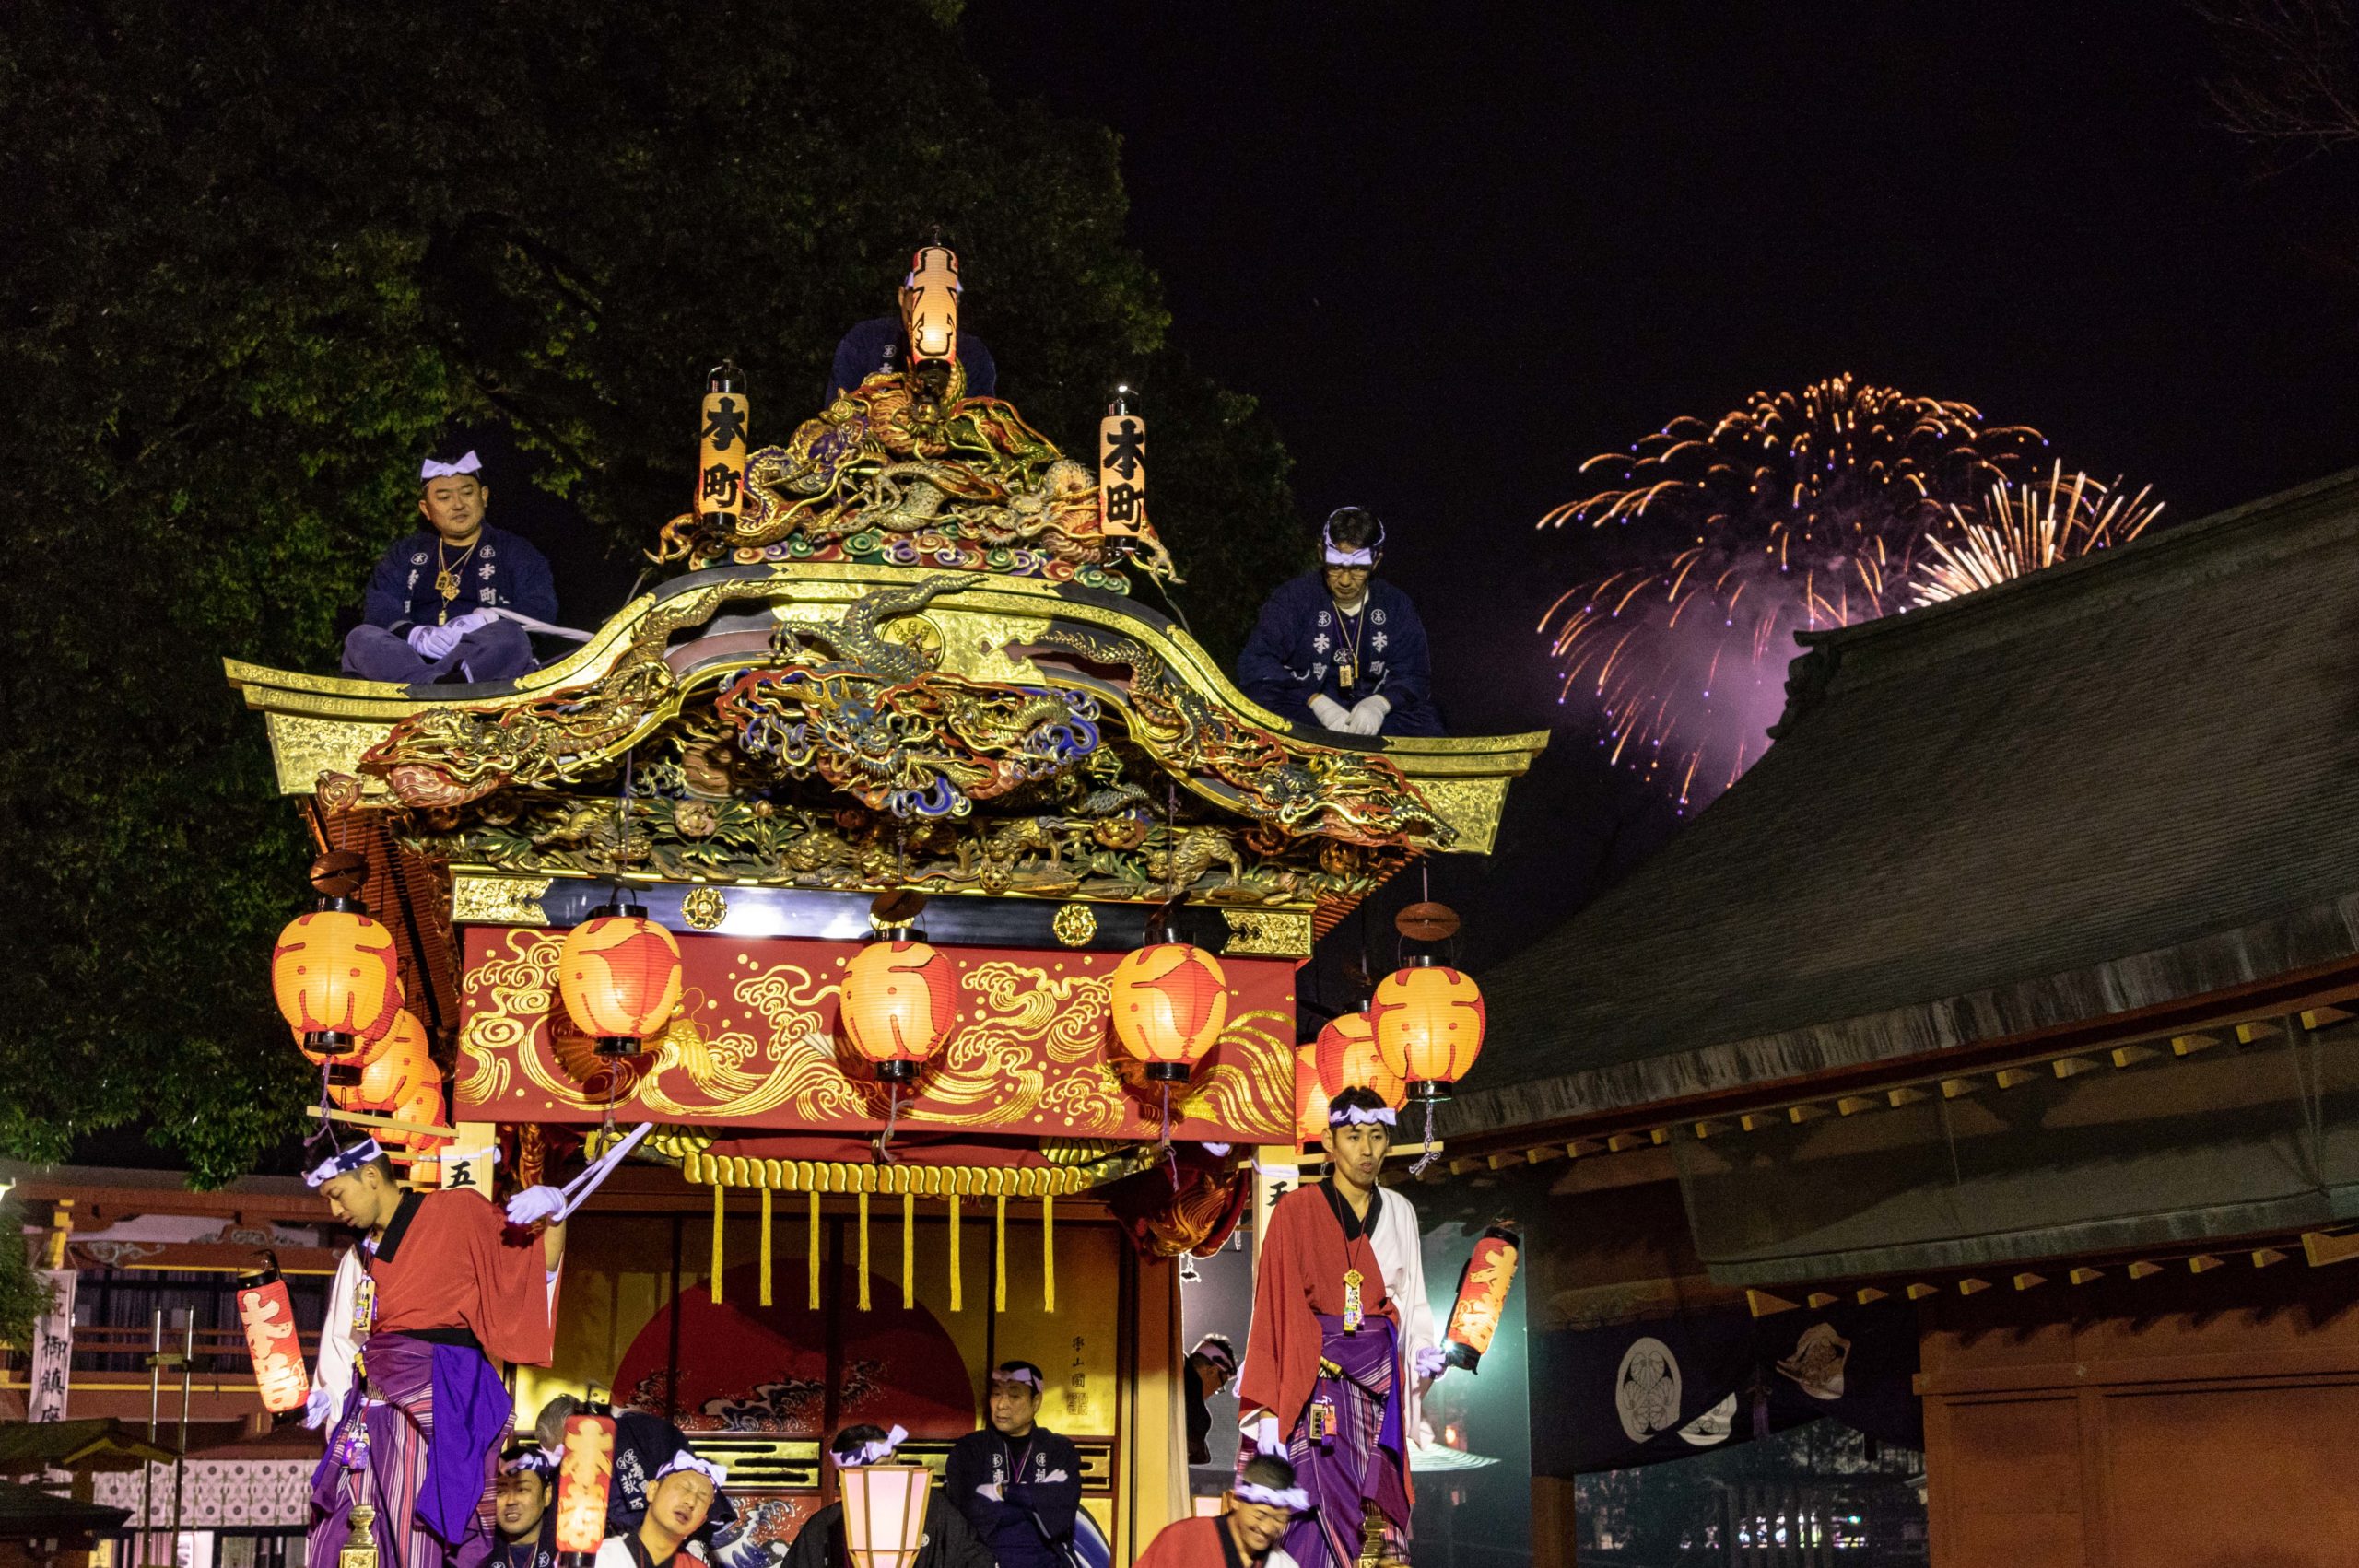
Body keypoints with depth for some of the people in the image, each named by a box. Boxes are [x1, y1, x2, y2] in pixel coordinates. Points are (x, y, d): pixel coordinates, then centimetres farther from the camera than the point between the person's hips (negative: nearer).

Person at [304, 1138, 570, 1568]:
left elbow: (536, 1269, -4)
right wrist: (334, 1395, 21)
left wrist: (553, 1211, -19)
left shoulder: (456, 1211, -2)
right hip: (374, 1403, 7)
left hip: (432, 1403, -7)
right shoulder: (367, 1250, 18)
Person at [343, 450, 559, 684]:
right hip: (412, 658, 2)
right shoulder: (406, 552, 26)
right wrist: (414, 635, -14)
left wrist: (482, 620, -15)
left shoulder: (513, 550, 20)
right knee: (360, 638, -26)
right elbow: (378, 609, 10)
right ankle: (433, 683, -56)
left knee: (509, 636, -33)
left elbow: (542, 609, 4)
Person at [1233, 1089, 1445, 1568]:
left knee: (1376, 1518, -1)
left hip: (1379, 1383, 4)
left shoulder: (1399, 1213, 11)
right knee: (1317, 1516, -13)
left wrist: (1423, 1349, -5)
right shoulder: (1296, 1211, -2)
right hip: (1316, 1381, -4)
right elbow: (1271, 1310, -6)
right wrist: (1267, 1407, -12)